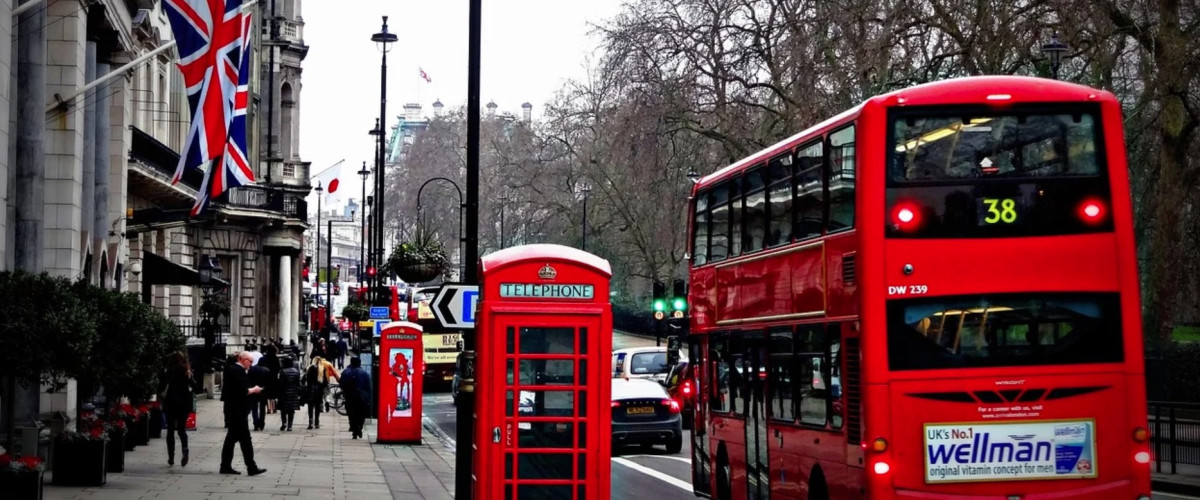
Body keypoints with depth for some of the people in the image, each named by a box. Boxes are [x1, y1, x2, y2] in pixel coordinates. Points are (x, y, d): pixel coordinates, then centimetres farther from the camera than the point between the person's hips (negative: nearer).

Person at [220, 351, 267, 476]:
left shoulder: (230, 369, 13)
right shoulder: (239, 371, -17)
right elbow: (243, 391, -24)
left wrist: (250, 389, 12)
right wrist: (253, 390, -8)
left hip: (231, 408, 10)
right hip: (238, 410, -10)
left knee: (231, 438, 13)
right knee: (245, 438, -8)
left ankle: (225, 466, 16)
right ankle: (251, 468, -7)